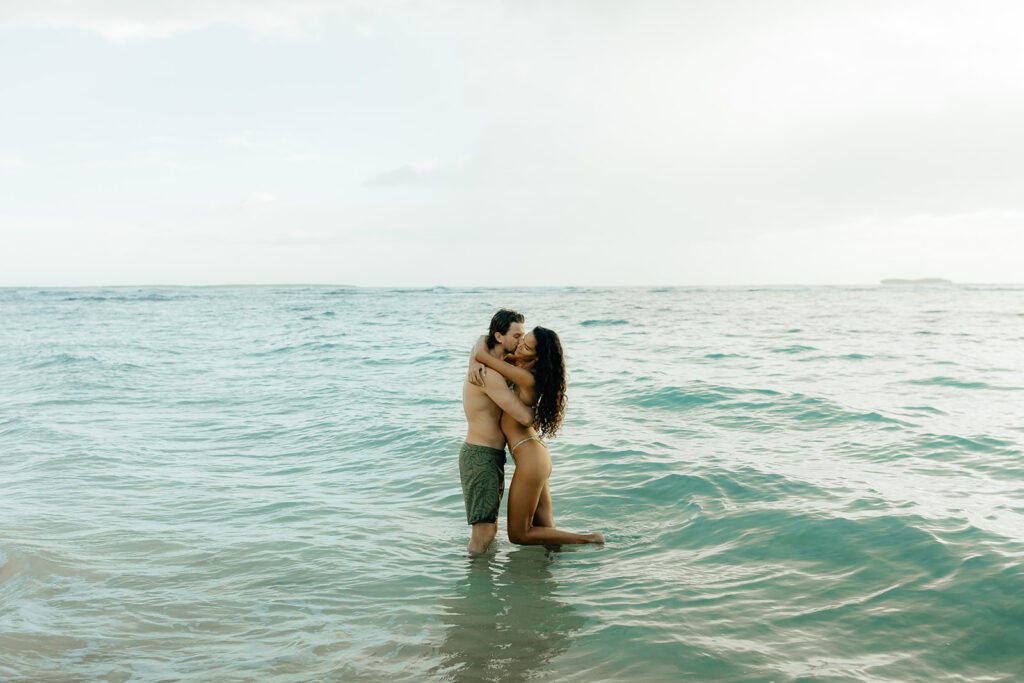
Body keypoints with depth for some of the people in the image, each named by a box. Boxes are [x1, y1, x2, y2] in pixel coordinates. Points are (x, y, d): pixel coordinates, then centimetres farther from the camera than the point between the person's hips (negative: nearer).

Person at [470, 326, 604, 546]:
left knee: (519, 535, 3)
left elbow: (480, 354, -16)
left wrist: (482, 340, 3)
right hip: (538, 455, 10)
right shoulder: (520, 365, 6)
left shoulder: (527, 379, -21)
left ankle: (589, 540, 4)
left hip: (530, 459, -10)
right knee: (546, 530, 14)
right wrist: (478, 371, -2)